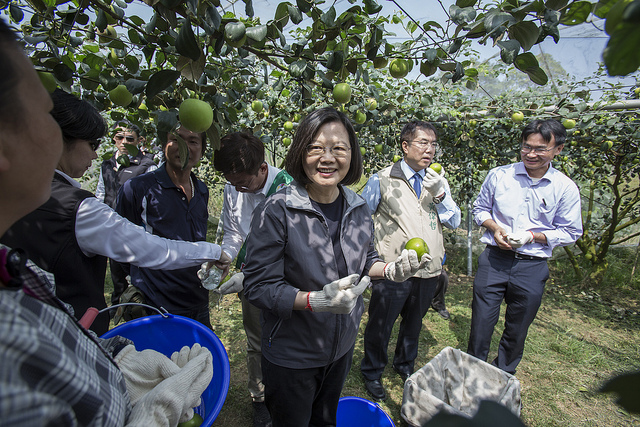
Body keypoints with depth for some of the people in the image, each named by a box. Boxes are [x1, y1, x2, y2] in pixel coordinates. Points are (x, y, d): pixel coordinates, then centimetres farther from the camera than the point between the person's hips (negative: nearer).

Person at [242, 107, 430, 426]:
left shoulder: (358, 208, -7)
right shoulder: (276, 211, -25)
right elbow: (258, 287, -23)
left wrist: (392, 270, -12)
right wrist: (316, 301, -36)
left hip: (342, 345, 5)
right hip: (291, 355, -4)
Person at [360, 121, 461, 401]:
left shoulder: (438, 182, 6)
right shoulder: (382, 180, -6)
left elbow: (454, 222, 2)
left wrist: (439, 194, -15)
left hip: (429, 270, 5)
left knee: (414, 322, 23)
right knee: (380, 325, 10)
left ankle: (405, 365, 49)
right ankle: (372, 373, 37)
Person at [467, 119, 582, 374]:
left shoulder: (566, 188, -3)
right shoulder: (499, 175, -2)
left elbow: (570, 232, 3)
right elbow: (480, 208, 9)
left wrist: (533, 236, -14)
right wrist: (495, 228, -10)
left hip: (532, 267, 1)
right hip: (494, 260, 0)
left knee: (517, 330, 17)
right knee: (481, 322, 8)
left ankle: (504, 376, 43)